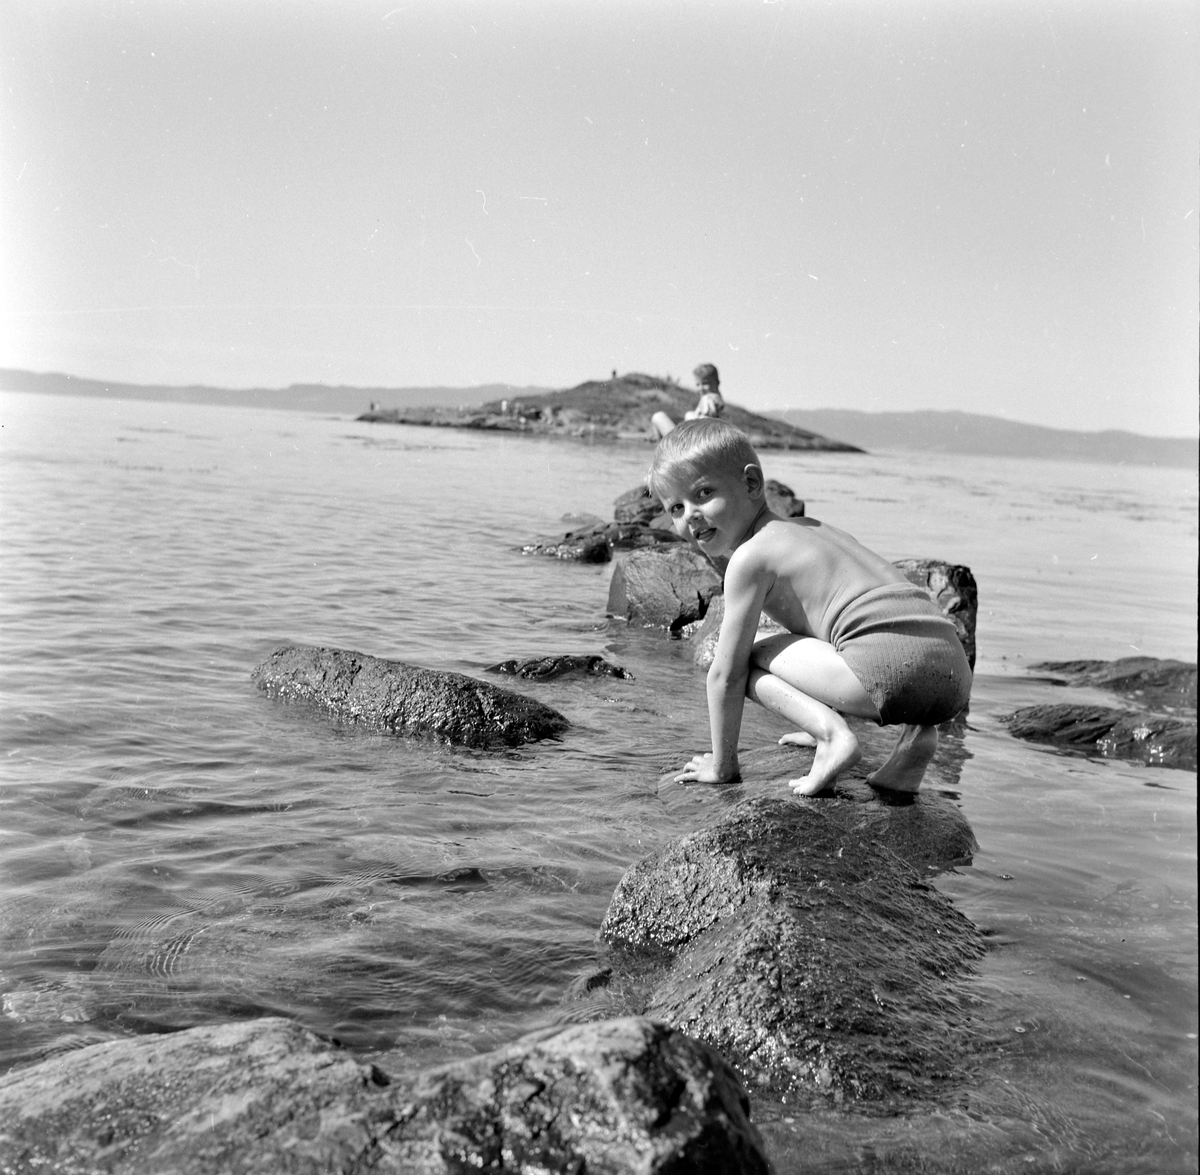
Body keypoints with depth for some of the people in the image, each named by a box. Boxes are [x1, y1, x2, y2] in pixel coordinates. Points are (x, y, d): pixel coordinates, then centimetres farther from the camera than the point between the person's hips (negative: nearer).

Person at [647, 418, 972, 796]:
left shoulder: (750, 557, 3)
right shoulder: (808, 527, 29)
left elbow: (726, 673, 6)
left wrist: (721, 763, 18)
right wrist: (819, 720, 51)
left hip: (893, 666, -8)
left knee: (752, 660, 7)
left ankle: (833, 735, -10)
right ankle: (915, 733, 17)